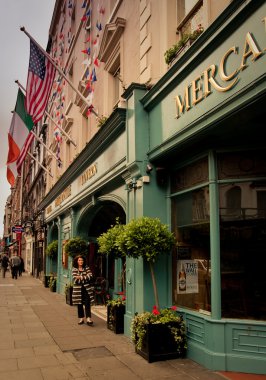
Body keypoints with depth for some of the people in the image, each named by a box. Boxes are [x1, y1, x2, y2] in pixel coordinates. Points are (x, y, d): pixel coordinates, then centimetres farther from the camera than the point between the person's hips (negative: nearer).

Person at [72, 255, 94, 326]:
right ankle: (81, 318, 20)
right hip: (78, 289, 0)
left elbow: (90, 276, -10)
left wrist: (81, 277, -15)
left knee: (87, 304, -8)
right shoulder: (74, 269, 1)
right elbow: (75, 280, -11)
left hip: (87, 289, 0)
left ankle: (88, 319, -9)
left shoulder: (86, 268, 5)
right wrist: (85, 278, -12)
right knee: (79, 304, 8)